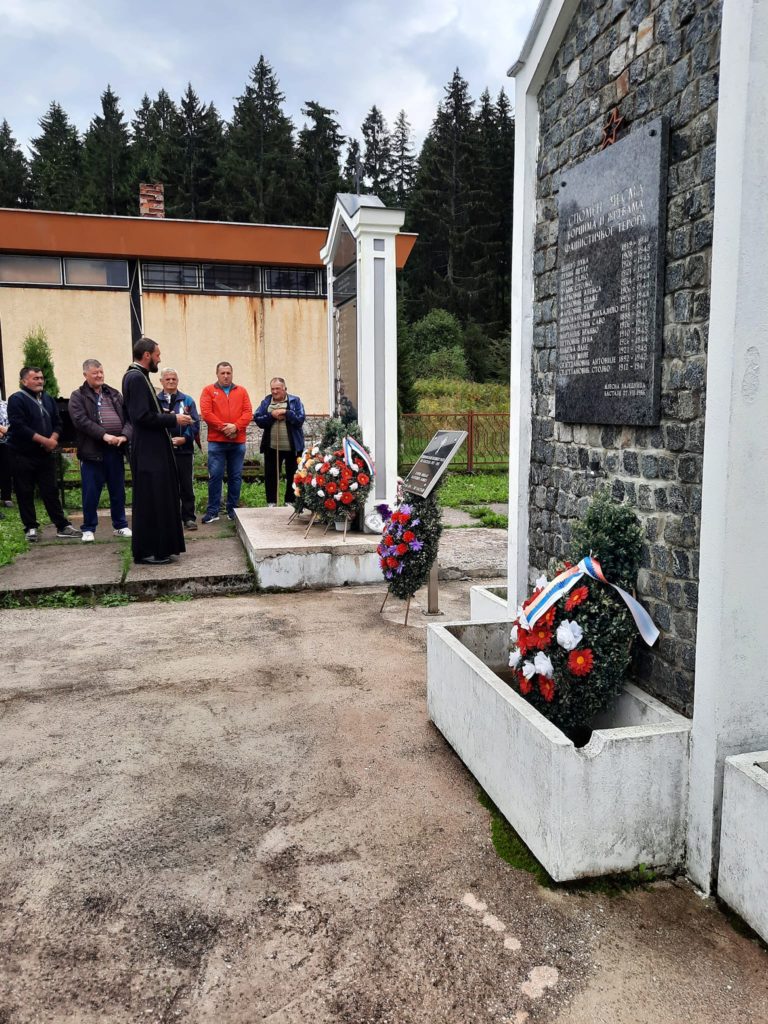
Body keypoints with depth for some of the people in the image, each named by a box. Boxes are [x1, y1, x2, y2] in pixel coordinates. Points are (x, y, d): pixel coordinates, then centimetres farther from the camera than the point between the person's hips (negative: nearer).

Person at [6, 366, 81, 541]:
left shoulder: (48, 399, 13)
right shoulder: (16, 400, -8)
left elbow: (57, 423, 13)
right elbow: (19, 427, -18)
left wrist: (53, 439, -8)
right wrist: (44, 440, -18)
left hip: (46, 454, 5)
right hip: (22, 455, -5)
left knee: (51, 491, 6)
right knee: (25, 494, 3)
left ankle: (62, 526, 8)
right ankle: (31, 528, 11)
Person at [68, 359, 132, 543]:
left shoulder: (114, 394, 14)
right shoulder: (78, 396, 1)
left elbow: (128, 417, 5)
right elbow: (81, 421, -12)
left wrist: (124, 435, -14)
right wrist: (104, 435, -22)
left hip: (115, 450, 4)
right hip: (92, 451, -4)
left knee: (118, 491, 11)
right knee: (91, 492, 2)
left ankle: (120, 526, 22)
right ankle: (89, 529, 13)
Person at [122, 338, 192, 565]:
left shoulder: (138, 376, 15)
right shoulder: (136, 378, -15)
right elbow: (143, 416, -23)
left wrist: (170, 417, 10)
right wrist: (174, 419, -15)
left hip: (152, 449, 10)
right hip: (148, 451, -10)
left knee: (158, 499, 15)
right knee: (150, 501, -4)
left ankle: (159, 548, 23)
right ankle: (146, 552, 3)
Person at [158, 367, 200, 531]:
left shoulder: (187, 400, 9)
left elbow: (195, 422, 2)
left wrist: (184, 438, -11)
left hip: (184, 449, 0)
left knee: (187, 486, 3)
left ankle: (189, 518, 10)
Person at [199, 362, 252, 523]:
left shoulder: (241, 391, 13)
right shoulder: (208, 391, 6)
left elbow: (248, 412, 3)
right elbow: (206, 413, -5)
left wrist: (235, 427, -13)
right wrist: (223, 427, -13)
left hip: (238, 442, 2)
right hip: (216, 441, -2)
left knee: (235, 477, 6)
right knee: (215, 476, -3)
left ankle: (232, 509, 15)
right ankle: (212, 511, 2)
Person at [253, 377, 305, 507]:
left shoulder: (295, 400, 1)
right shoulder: (266, 401, 7)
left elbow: (300, 419, -10)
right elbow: (257, 419, -3)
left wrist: (286, 412, -17)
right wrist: (271, 415, -16)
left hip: (292, 446, -2)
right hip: (271, 446, 2)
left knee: (292, 475, 6)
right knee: (270, 475, 6)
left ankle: (290, 502, 18)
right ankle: (271, 502, 17)